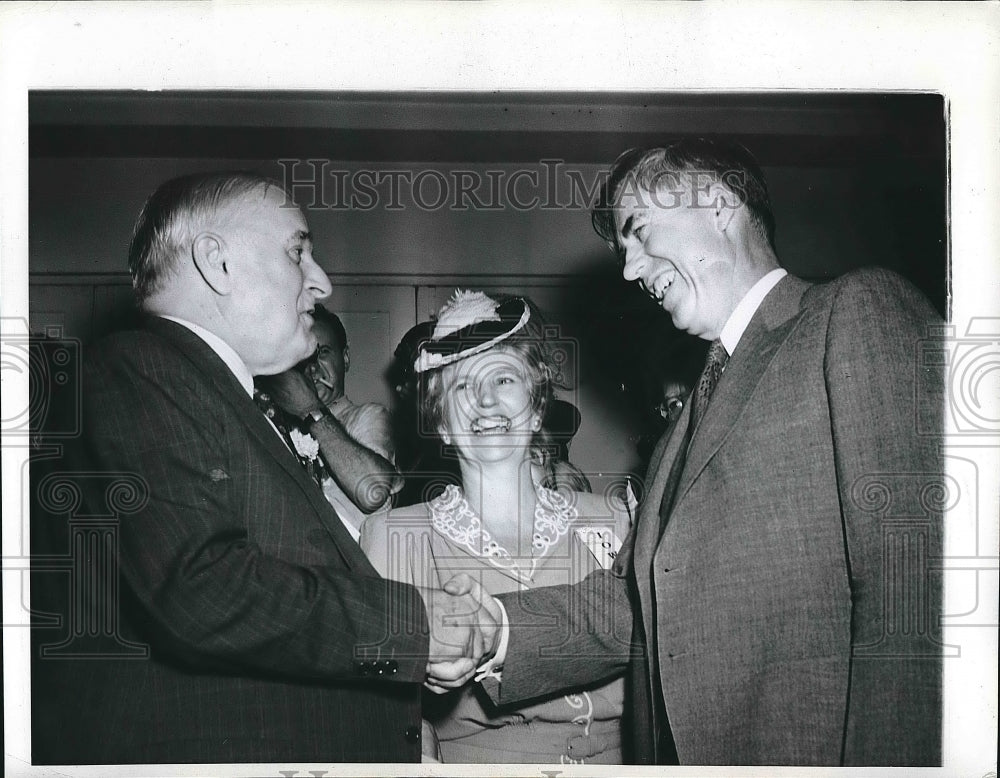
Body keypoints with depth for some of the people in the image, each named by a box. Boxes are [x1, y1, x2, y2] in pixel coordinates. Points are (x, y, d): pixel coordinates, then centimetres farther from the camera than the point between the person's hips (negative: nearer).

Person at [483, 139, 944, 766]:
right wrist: (497, 632, -3)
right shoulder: (691, 418, 20)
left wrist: (877, 759, -24)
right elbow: (631, 599, 11)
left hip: (812, 749, -7)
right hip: (688, 752, 8)